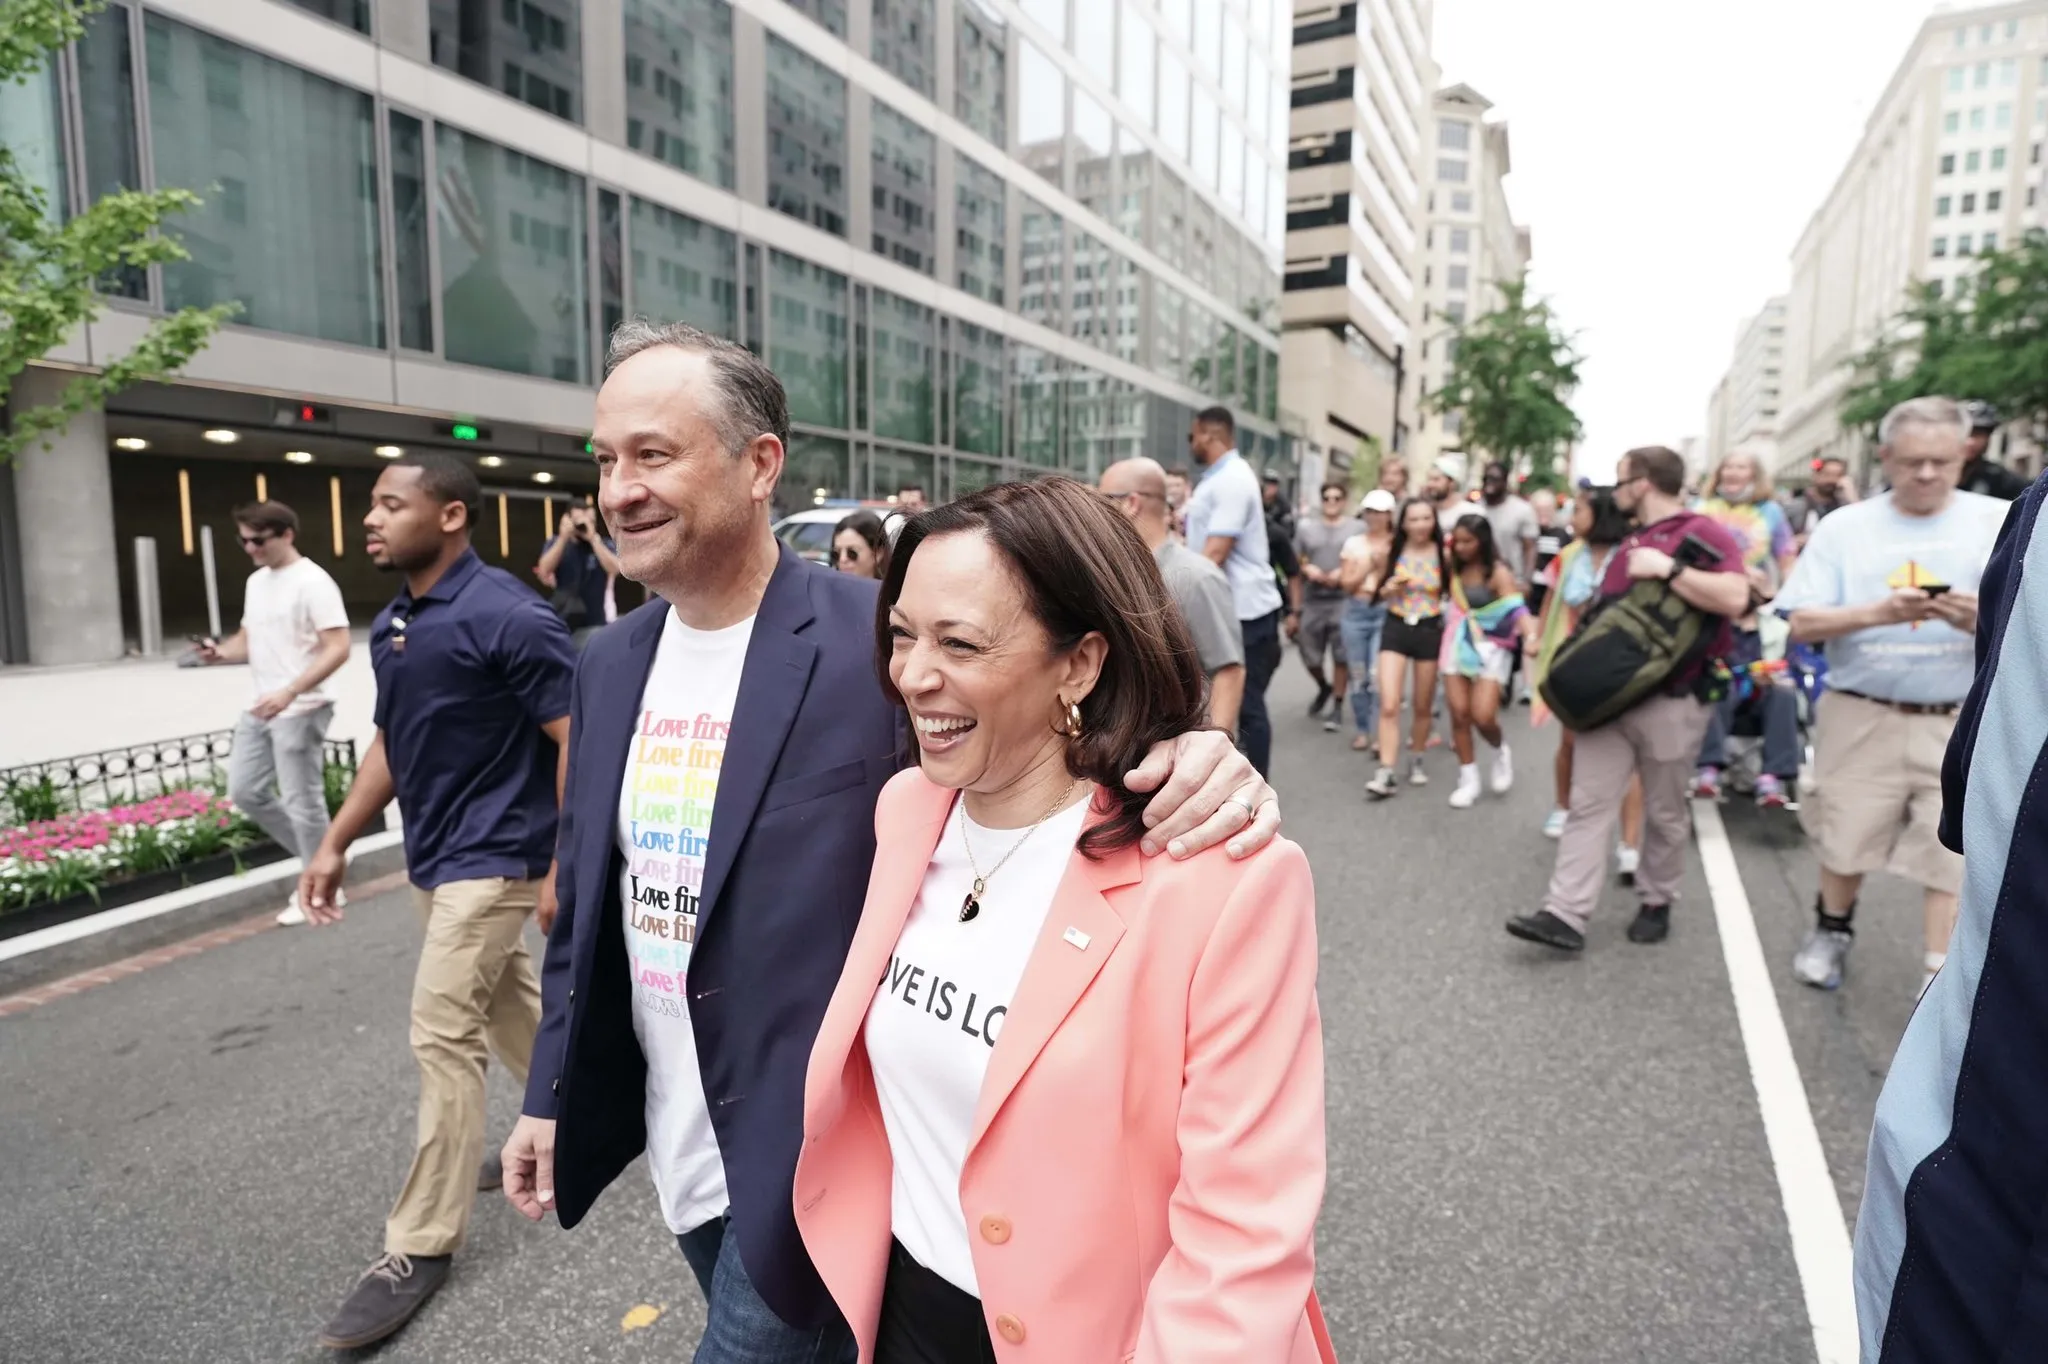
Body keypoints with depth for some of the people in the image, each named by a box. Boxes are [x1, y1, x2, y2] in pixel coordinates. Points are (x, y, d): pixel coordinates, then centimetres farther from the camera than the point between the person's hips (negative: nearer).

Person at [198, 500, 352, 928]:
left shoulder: (312, 582, -14)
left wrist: (290, 692, -29)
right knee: (245, 791, 13)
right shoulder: (256, 582, 13)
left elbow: (338, 649, -21)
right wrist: (220, 651, -1)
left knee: (301, 803, -2)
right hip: (259, 710, 9)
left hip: (300, 712, -9)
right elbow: (249, 639, 22)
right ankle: (317, 859, 27)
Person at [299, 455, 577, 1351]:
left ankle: (421, 1246, 10)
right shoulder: (390, 627, 7)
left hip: (494, 856, -9)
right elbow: (391, 743, 17)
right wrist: (335, 844, 14)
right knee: (510, 1004, 21)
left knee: (443, 1034, -5)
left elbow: (579, 740, -20)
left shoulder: (507, 617, -20)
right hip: (435, 856, 9)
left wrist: (564, 868, -21)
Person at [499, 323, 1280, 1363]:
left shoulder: (885, 640, -20)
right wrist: (552, 1093, 13)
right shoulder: (611, 665, 1)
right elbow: (588, 904, 9)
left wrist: (1199, 766, -37)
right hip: (677, 1144, 7)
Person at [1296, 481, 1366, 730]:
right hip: (1312, 600, 3)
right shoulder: (1306, 527, 13)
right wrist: (1307, 569, -8)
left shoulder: (1358, 527, 5)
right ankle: (1324, 687, 35)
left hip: (1345, 600, -3)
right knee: (1309, 654, 6)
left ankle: (1337, 706, 9)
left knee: (1341, 656, -2)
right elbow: (1294, 561, 13)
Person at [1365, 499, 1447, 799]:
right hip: (1395, 629, 0)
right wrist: (1389, 588, -12)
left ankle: (1416, 762, 32)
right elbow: (1376, 591, 9)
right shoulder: (1392, 552, -1)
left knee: (1422, 706, 12)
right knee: (1389, 705, -10)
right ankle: (1386, 773, -9)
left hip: (1429, 631, 0)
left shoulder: (1443, 554, -4)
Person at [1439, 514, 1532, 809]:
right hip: (1457, 644, 4)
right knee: (1459, 713, 1)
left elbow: (1516, 608, -26)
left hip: (1490, 648, -4)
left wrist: (1531, 636, -42)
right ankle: (1468, 779, 15)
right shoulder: (1453, 565, 2)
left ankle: (1501, 751, 24)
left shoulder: (1498, 572, -14)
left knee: (1483, 716, -12)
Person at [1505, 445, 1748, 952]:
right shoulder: (1627, 542, 19)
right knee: (1588, 804, -1)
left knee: (1665, 812, 9)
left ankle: (1656, 903, 27)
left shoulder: (1700, 533, -6)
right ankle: (1565, 914, -3)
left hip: (1670, 700, -6)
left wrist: (1668, 569, -19)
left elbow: (1734, 598, -22)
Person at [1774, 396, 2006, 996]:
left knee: (1954, 852, 0)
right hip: (1861, 717, 0)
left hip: (1963, 723, 0)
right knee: (1845, 837, 11)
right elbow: (1802, 624, -5)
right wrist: (1878, 613, -22)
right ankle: (1832, 930, 36)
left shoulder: (2003, 522, 2)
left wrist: (1986, 620, -24)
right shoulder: (1845, 526, 1)